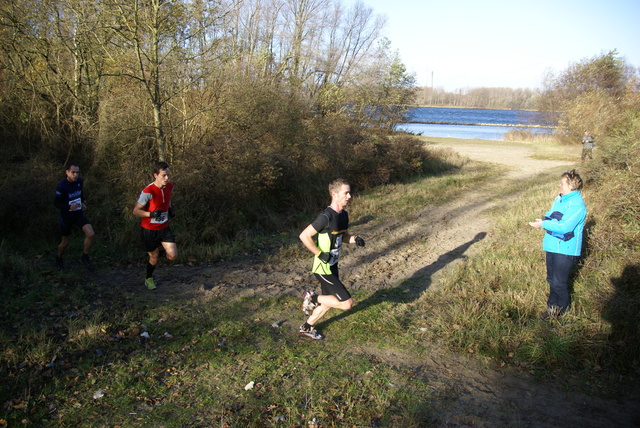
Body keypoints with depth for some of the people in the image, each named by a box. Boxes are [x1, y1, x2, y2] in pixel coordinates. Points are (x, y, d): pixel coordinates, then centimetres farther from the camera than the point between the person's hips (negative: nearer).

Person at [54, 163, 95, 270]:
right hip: (66, 217, -4)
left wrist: (83, 202, 4)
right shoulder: (61, 186, -22)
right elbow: (56, 203, -16)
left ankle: (85, 257, 3)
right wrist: (69, 207, -31)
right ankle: (58, 259, 43)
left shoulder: (79, 181, -5)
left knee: (91, 234, -18)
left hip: (79, 214, 4)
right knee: (65, 243, 12)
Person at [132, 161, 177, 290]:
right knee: (154, 257, 8)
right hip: (149, 230, -5)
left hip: (164, 228, 5)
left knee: (173, 256, -6)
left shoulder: (169, 186, -4)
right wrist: (151, 214, -33)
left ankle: (161, 248, 29)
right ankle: (149, 279, 37)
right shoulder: (148, 191, -24)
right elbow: (136, 211, -18)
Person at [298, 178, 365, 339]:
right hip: (324, 268, -9)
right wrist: (320, 254, -21)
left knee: (328, 302, 19)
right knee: (347, 303, -9)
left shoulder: (344, 214, 4)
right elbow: (304, 236, -23)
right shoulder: (326, 217, -24)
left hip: (332, 266, 9)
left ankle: (306, 328, 37)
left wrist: (355, 239, -2)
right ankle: (312, 298, 7)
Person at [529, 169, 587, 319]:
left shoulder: (577, 204, -20)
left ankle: (562, 307, 23)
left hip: (565, 249, -9)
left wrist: (544, 224, -24)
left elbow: (565, 226, -27)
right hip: (552, 245, 9)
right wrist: (545, 219, -4)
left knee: (559, 282, 1)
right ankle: (553, 305, 33)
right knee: (552, 279, 18)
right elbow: (551, 214, 18)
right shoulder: (559, 198, 8)